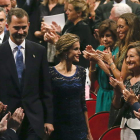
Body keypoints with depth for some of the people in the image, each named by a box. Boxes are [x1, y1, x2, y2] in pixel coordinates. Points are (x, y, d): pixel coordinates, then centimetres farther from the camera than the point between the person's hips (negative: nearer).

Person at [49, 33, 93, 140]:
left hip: (79, 127, 4)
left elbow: (83, 102, 11)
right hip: (58, 127, -4)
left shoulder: (81, 72, 6)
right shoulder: (51, 73, -9)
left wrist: (88, 131, 12)